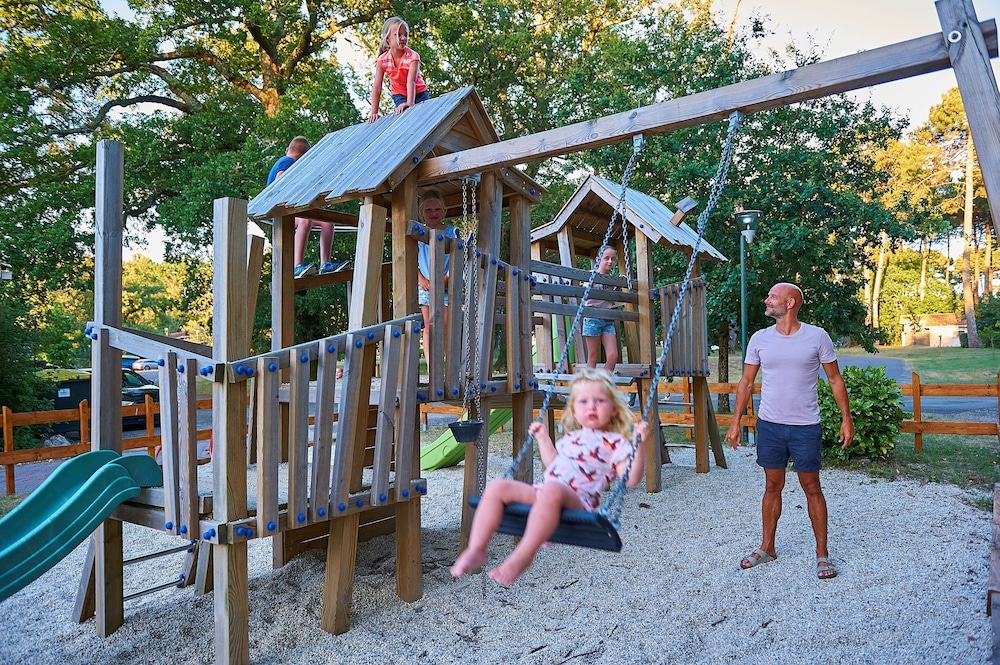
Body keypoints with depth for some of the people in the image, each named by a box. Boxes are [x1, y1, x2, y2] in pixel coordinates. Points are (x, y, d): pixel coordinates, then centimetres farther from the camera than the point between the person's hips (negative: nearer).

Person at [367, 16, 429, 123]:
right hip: (399, 95, 1)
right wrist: (374, 112, -20)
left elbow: (411, 81, -35)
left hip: (418, 94, -1)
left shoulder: (412, 56, -23)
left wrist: (410, 103, -50)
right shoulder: (382, 60, -17)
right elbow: (377, 87, -16)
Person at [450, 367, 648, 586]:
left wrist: (638, 446, -12)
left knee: (551, 490, -41)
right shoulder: (570, 438, 28)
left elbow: (631, 479, -3)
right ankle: (476, 550, -17)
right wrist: (543, 438, 39)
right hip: (541, 493, 7)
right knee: (497, 486, -12)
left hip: (577, 501, -7)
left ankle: (522, 556, -38)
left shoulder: (615, 443, 9)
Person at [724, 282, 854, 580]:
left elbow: (835, 380, 2)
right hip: (769, 425, 3)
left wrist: (846, 419, -3)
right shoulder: (759, 339, 2)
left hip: (805, 427, -2)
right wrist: (736, 422, 3)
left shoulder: (817, 336, -5)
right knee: (772, 487, 12)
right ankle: (767, 548, 25)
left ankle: (822, 553, 20)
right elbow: (746, 382, 7)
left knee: (812, 488, 7)